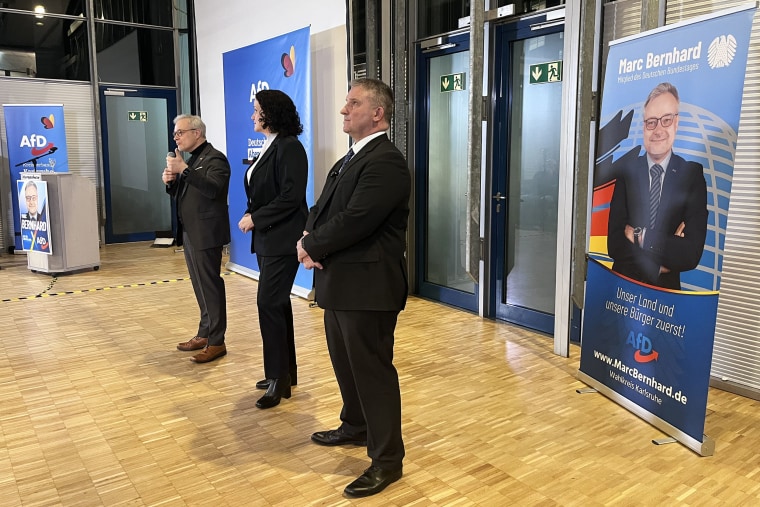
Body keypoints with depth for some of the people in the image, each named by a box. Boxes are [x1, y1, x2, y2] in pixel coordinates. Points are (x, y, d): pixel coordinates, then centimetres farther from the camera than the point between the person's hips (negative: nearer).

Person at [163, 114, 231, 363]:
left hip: (206, 234, -9)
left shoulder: (215, 158, -10)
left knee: (210, 286, -5)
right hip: (190, 233, 9)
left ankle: (216, 342, 2)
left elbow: (213, 188, -27)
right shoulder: (190, 160, 17)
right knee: (201, 286, 15)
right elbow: (180, 195, 21)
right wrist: (170, 182, 1)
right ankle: (204, 333, 25)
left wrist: (183, 170, -28)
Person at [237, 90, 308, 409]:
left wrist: (256, 219, -15)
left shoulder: (288, 147, -13)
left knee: (269, 304, -8)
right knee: (277, 304, 13)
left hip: (283, 239, -10)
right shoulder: (269, 147, 15)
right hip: (268, 239, 10)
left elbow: (290, 197, -20)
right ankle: (285, 373, 24)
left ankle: (278, 378, 3)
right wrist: (250, 216, 1)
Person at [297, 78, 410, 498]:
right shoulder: (351, 159, 16)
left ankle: (387, 459, 14)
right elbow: (321, 208, 14)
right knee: (345, 362, 22)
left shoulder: (385, 161, -18)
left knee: (373, 369, 0)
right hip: (340, 280, 10)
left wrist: (311, 248, -11)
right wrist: (308, 239, -7)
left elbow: (354, 220, -26)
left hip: (368, 285, -10)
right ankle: (356, 426, 42)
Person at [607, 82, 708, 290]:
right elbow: (614, 244, -4)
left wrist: (641, 237, -7)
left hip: (668, 288, 0)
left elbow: (692, 254, -7)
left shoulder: (693, 175, -1)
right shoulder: (626, 173, 2)